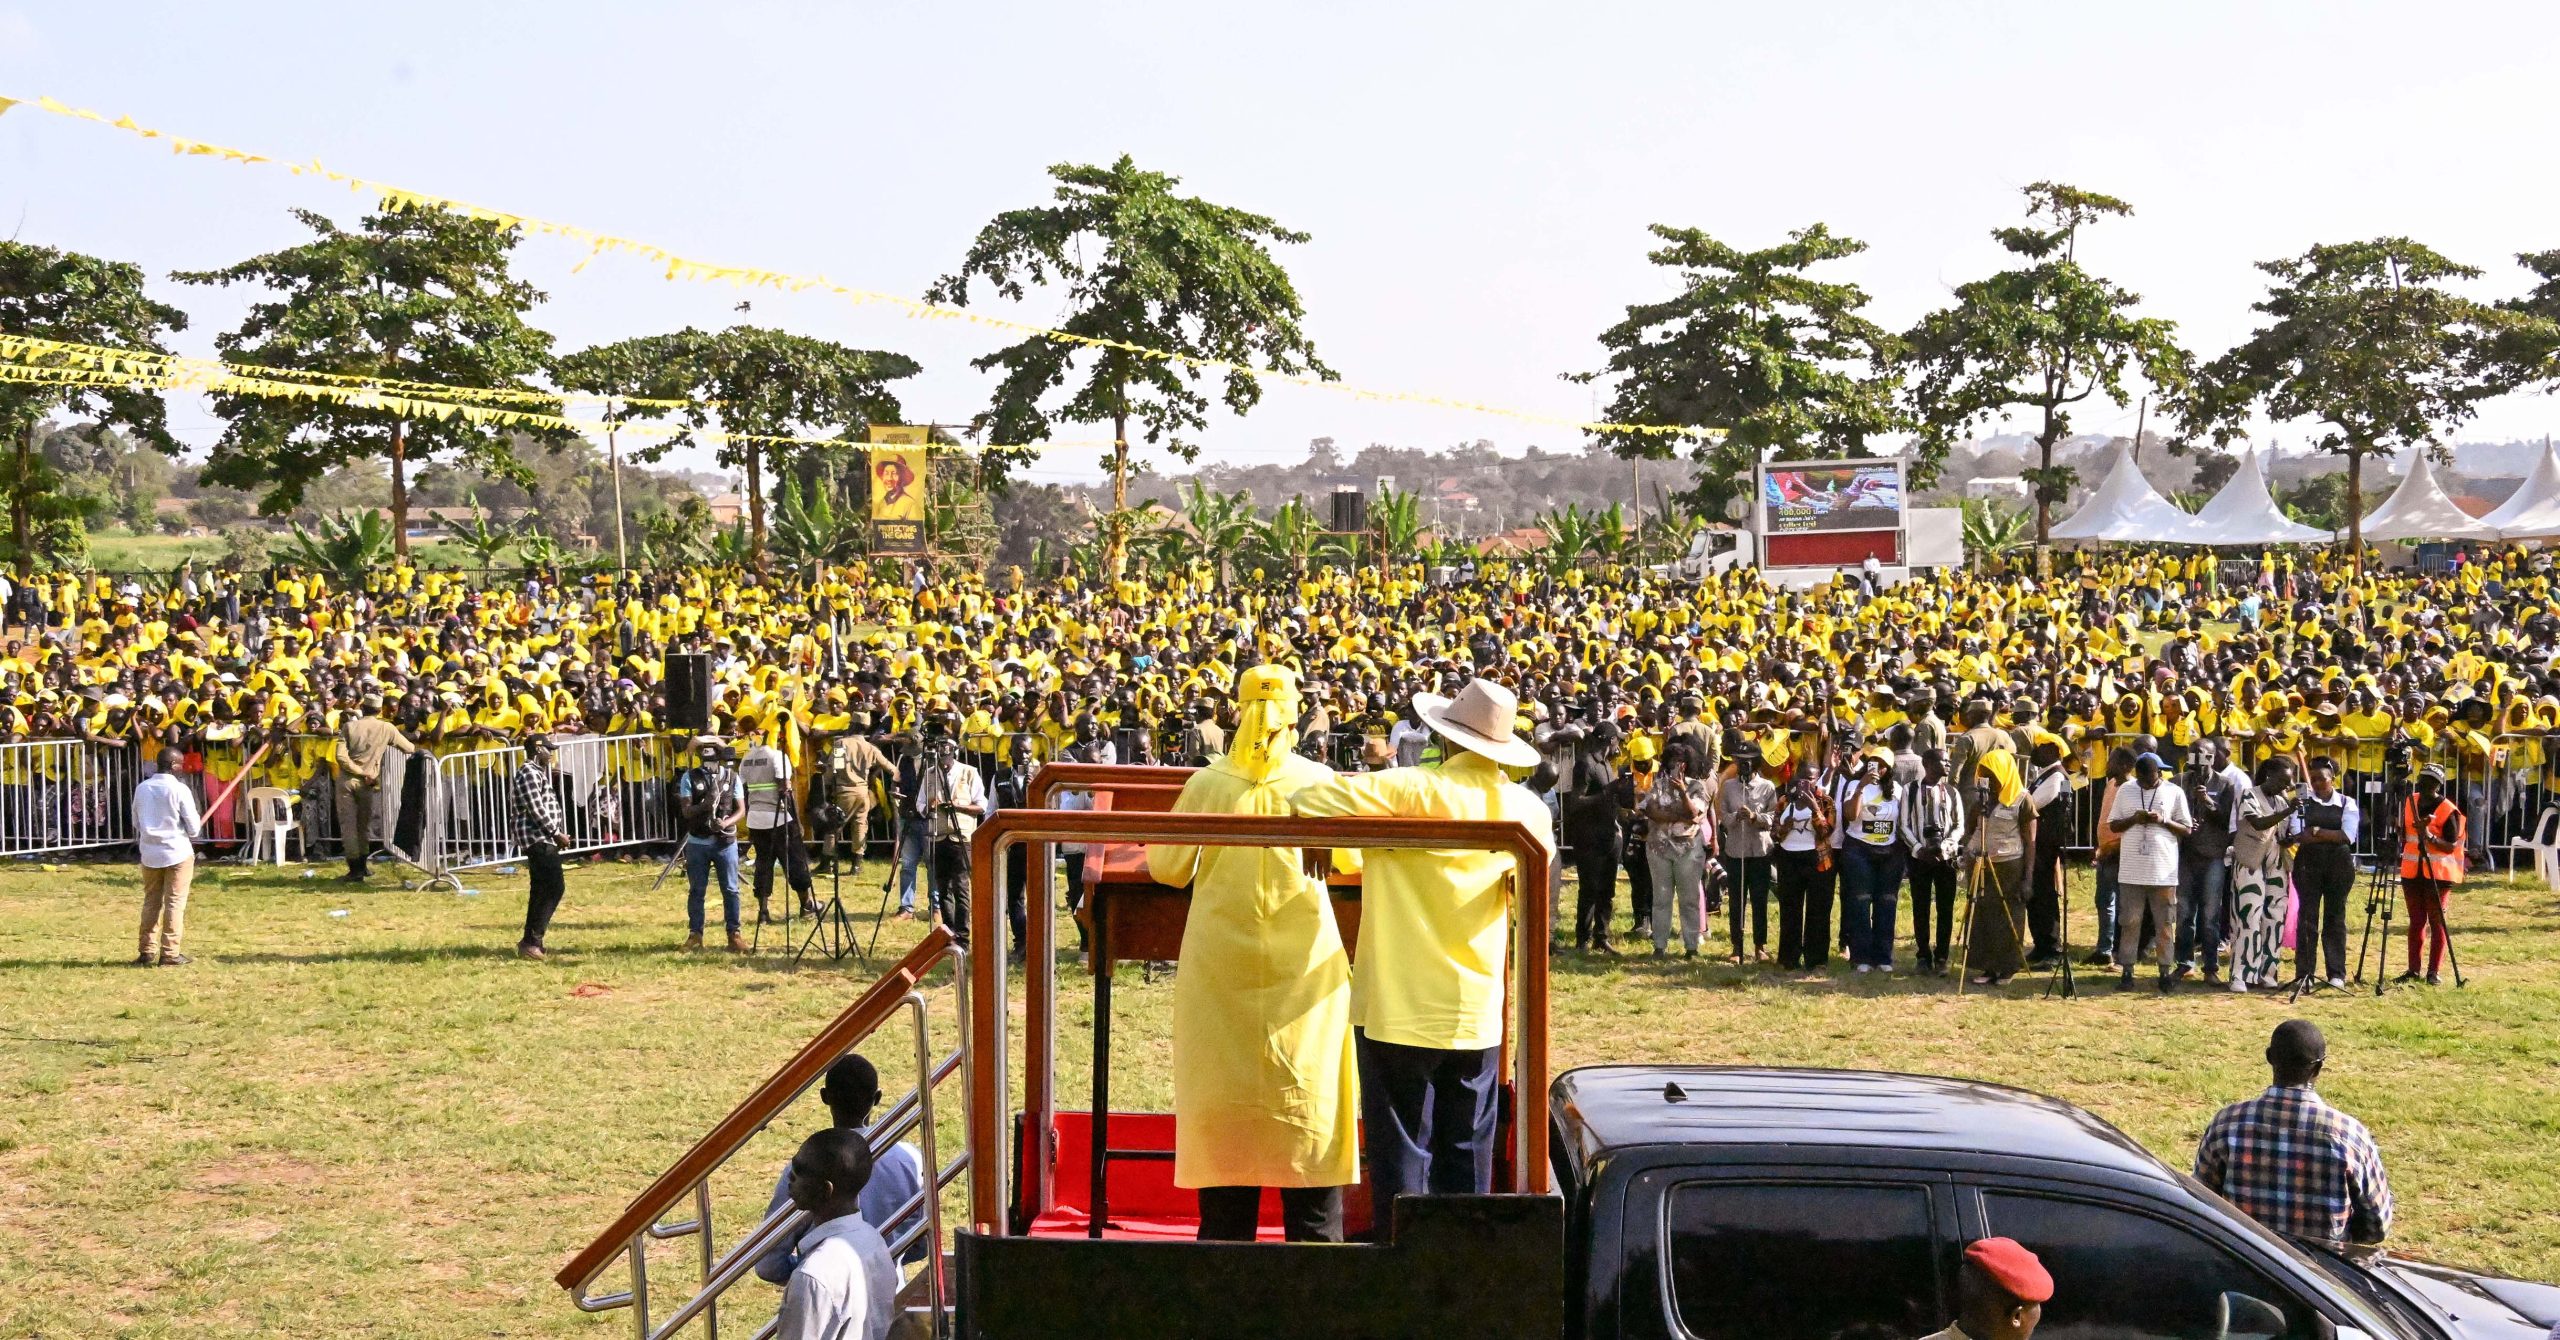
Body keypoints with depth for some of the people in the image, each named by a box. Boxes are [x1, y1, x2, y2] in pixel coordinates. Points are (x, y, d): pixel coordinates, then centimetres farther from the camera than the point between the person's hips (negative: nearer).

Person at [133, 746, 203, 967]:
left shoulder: (142, 788, 2)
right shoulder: (179, 789, -12)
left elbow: (136, 823, 10)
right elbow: (194, 827, -10)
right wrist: (192, 831, 12)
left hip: (150, 853, 5)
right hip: (177, 852, -5)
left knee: (151, 902, 13)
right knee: (175, 903, 0)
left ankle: (148, 952, 15)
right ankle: (170, 954, 0)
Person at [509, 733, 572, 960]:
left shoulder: (536, 772, 21)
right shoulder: (529, 773, -12)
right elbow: (536, 809, -19)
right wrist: (556, 832, -15)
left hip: (543, 839, 11)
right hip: (539, 839, -11)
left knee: (542, 890, 12)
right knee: (554, 887, -14)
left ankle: (531, 941, 15)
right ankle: (531, 941, -14)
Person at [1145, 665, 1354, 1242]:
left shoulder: (1206, 784, -5)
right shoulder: (1317, 781, -5)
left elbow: (1169, 869, 2)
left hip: (1221, 965, 0)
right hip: (1305, 961, 0)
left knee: (1224, 1093, 8)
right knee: (1307, 1096, 6)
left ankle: (1225, 1235, 12)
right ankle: (1316, 1236, 8)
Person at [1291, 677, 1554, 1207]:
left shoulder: (1415, 789, -14)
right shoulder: (1528, 807, 1)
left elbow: (1310, 801, -17)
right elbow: (1532, 889, 17)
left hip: (1399, 1009, -4)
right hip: (1479, 1014, 5)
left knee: (1402, 1150, 2)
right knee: (1466, 1153, 13)